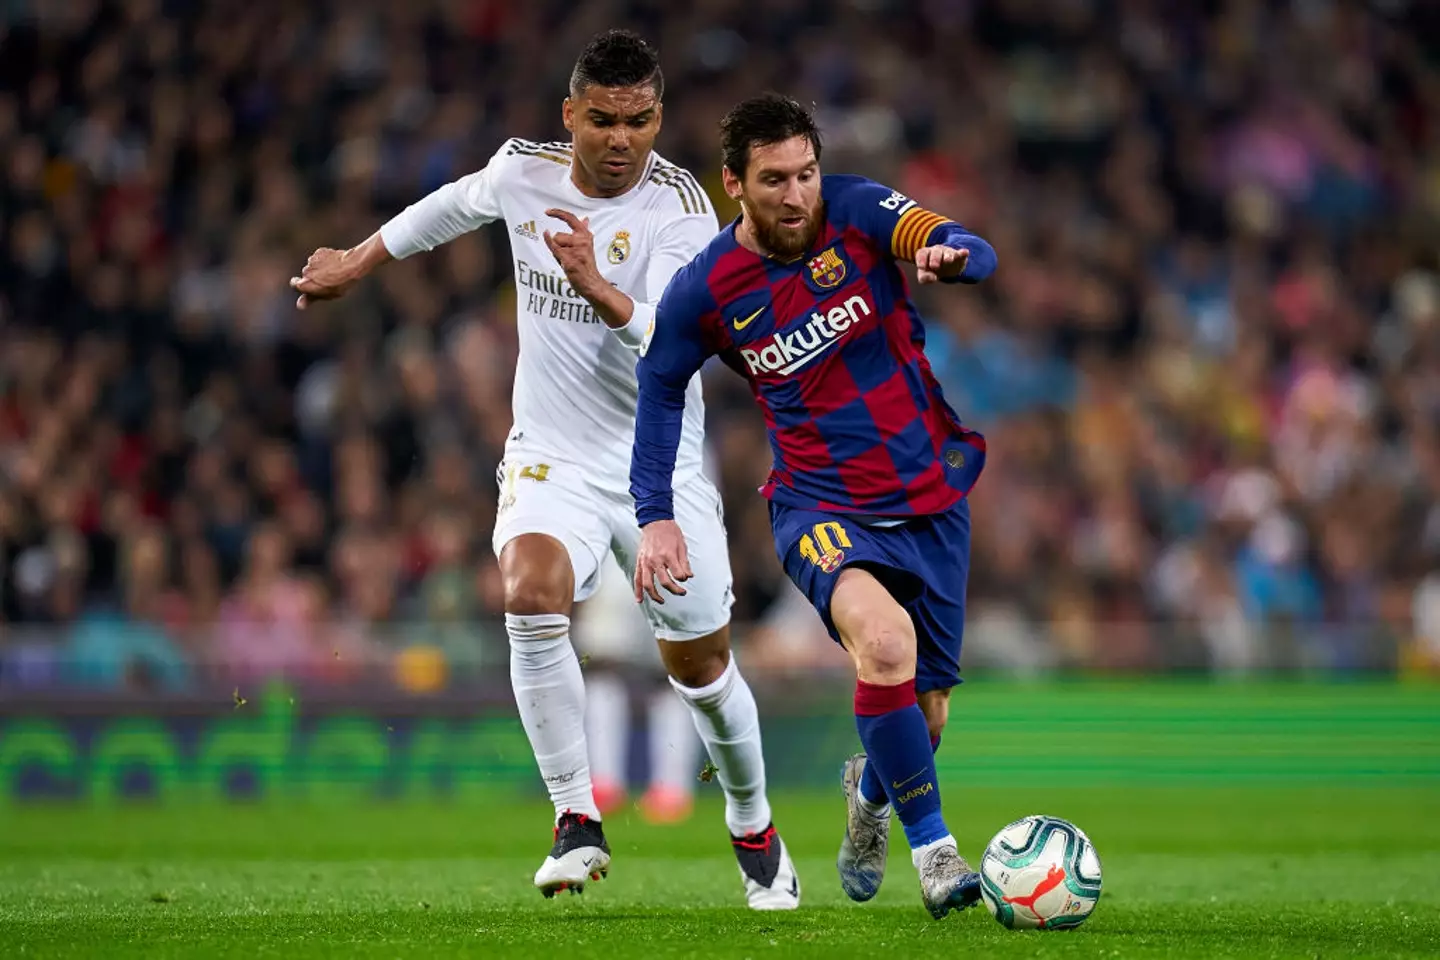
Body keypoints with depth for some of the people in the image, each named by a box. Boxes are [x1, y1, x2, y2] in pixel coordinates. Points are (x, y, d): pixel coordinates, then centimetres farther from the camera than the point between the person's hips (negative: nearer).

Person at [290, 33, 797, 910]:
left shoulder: (681, 207, -16)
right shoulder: (524, 172, -4)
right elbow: (457, 204, 21)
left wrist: (600, 289, -45)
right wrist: (358, 263, 30)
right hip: (553, 458, 1)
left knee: (701, 669, 8)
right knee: (532, 591, -29)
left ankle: (754, 830, 37)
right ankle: (578, 821, -21)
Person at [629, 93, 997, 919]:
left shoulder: (856, 212, -9)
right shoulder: (705, 291, -8)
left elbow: (976, 253, -23)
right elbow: (661, 385, 9)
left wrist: (950, 257, -48)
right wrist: (656, 517, 2)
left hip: (933, 499, 2)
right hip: (823, 509, -2)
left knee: (925, 712, 9)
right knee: (885, 640, -33)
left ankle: (871, 790, 46)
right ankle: (934, 849, -21)